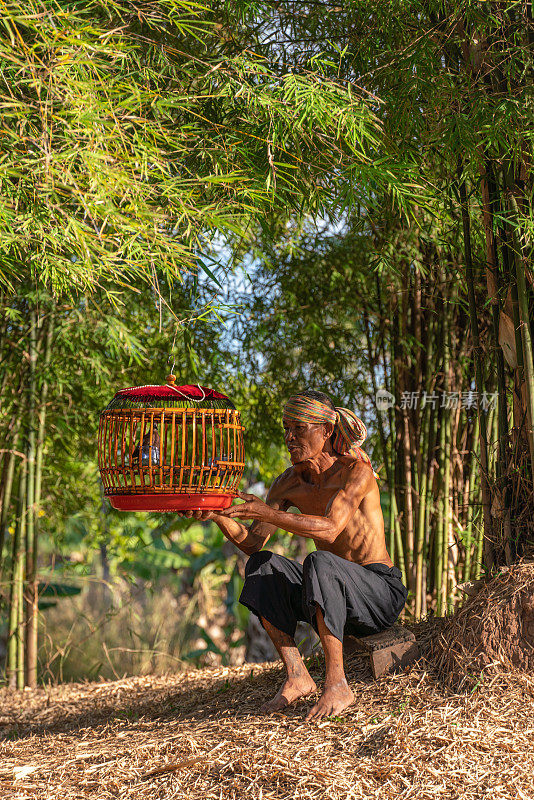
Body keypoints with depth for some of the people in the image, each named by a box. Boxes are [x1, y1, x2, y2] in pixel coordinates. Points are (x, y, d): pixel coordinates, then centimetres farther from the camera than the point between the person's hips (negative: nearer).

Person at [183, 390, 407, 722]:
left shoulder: (356, 470, -17)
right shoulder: (290, 483, 2)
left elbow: (329, 529, -34)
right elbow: (251, 542, -4)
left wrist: (266, 512, -40)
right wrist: (218, 515, -22)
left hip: (383, 592, -7)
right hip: (338, 596, 7)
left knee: (319, 563, -35)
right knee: (262, 566, -12)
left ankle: (337, 684, -29)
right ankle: (297, 676, -16)